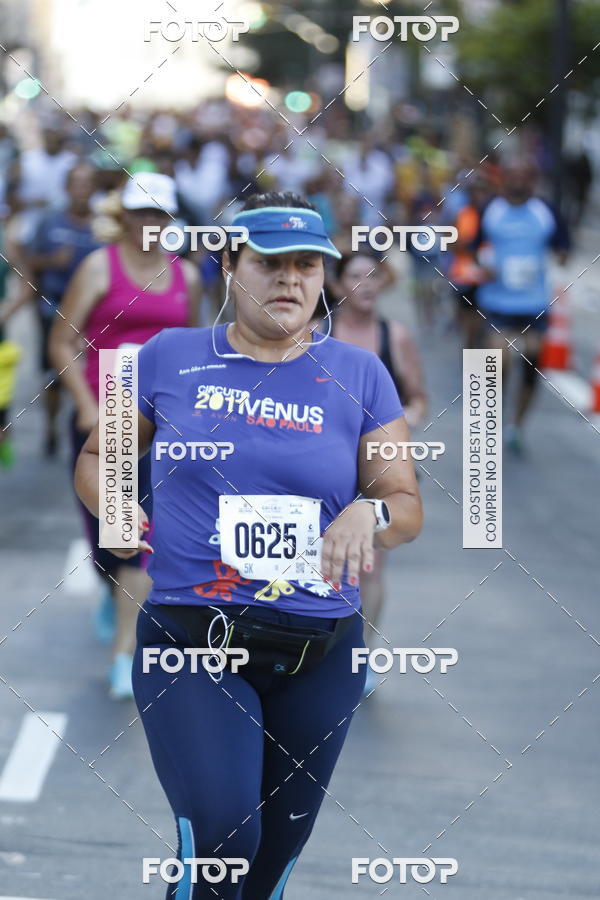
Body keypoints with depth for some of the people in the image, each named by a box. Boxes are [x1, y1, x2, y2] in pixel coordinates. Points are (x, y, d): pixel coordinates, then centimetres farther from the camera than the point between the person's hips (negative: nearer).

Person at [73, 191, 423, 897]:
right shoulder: (170, 359, 3)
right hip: (190, 644, -2)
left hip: (320, 656, 3)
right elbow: (96, 459, 13)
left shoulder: (358, 376, 5)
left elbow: (408, 506, 6)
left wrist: (370, 513, -18)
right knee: (221, 833, -23)